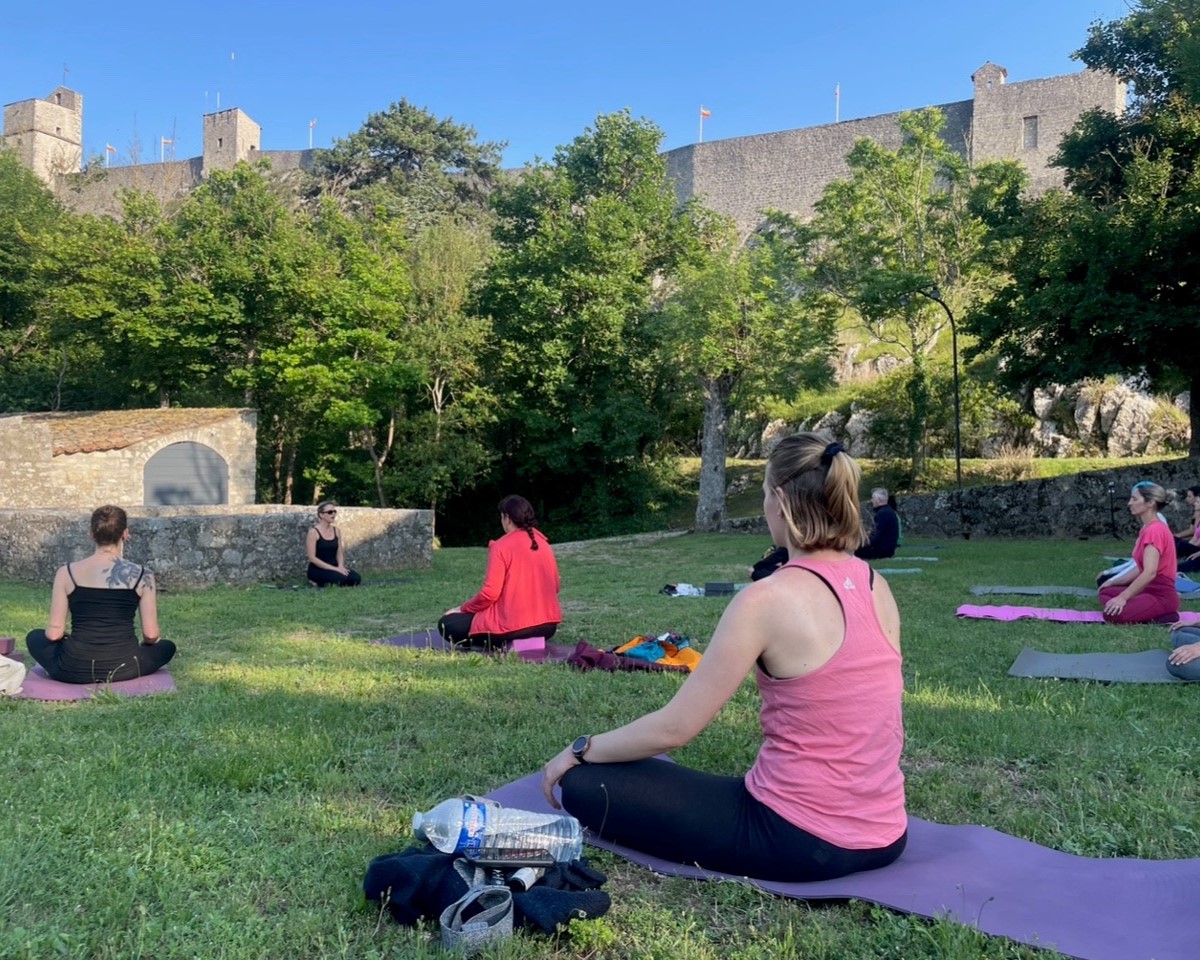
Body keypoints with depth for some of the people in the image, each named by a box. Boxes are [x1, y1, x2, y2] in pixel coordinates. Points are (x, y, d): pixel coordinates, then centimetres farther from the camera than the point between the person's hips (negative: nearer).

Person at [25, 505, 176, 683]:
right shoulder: (141, 575, -4)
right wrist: (143, 644, 21)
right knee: (167, 646, 28)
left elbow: (54, 633, -1)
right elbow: (151, 635, -2)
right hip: (123, 669, -1)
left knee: (34, 637, 30)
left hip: (75, 670, 2)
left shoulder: (66, 573, -1)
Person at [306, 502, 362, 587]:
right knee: (340, 579, -33)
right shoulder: (314, 532, -9)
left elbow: (339, 553, 10)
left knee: (356, 579, -20)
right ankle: (320, 583, -2)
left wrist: (341, 566, -12)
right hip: (318, 569, -6)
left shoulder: (336, 530, 10)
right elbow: (312, 558, -14)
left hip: (334, 567, 6)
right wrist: (333, 568, -20)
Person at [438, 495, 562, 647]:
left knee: (446, 625, 4)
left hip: (512, 627, -8)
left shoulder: (501, 546, -10)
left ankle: (505, 646, 1)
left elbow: (490, 593, -16)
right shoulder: (544, 544, 9)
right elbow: (554, 587, 13)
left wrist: (462, 609, -1)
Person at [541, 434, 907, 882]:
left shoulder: (767, 599, -22)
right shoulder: (877, 588, -1)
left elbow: (674, 727, -17)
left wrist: (579, 750, -1)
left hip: (802, 841, -8)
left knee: (583, 783, -1)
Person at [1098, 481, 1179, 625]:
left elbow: (1150, 573, -28)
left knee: (1113, 614, -26)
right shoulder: (1147, 529, 13)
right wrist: (1112, 582, 16)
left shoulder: (1155, 530, -18)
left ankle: (1164, 616, -8)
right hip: (1150, 590, 10)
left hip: (1161, 597, -10)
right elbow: (1140, 568, 17)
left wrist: (1123, 597, -30)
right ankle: (1157, 612, 7)